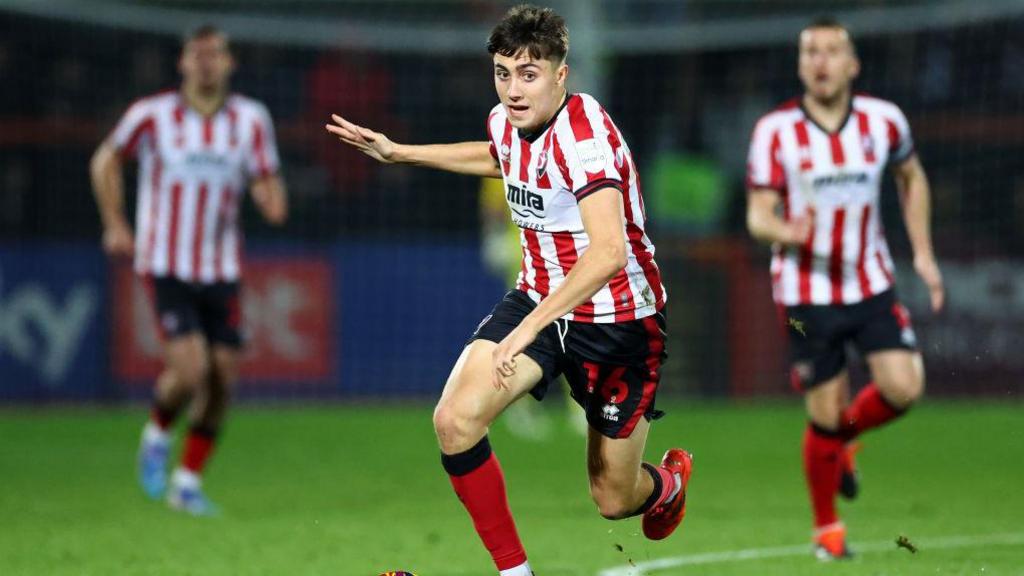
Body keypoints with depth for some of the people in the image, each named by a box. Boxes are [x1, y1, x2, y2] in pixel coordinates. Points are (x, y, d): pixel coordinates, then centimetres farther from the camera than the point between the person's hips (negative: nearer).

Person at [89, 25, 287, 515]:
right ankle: (156, 435, 13)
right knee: (190, 369, -18)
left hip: (221, 269, 3)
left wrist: (271, 200, -17)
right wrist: (115, 224, 6)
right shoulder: (151, 116, -4)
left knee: (222, 378, -1)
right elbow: (106, 161, 12)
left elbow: (266, 183, 7)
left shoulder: (251, 119, 2)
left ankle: (188, 482, 15)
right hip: (165, 266, -3)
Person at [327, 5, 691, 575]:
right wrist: (398, 152, 24)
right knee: (456, 420, -20)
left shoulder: (584, 132, -28)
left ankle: (671, 479, 45)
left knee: (614, 501, 5)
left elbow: (608, 253, -40)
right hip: (539, 299, 6)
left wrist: (530, 328, -46)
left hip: (617, 319, -6)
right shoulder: (506, 123, -3)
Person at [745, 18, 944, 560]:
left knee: (904, 387, -14)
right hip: (806, 294, -2)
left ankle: (845, 438, 20)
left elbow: (911, 178, 17)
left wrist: (923, 253, 12)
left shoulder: (884, 120, -2)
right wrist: (785, 231, -32)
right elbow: (758, 215, -9)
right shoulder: (774, 131, -9)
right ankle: (827, 529, 20)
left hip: (872, 282, 2)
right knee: (825, 415, -2)